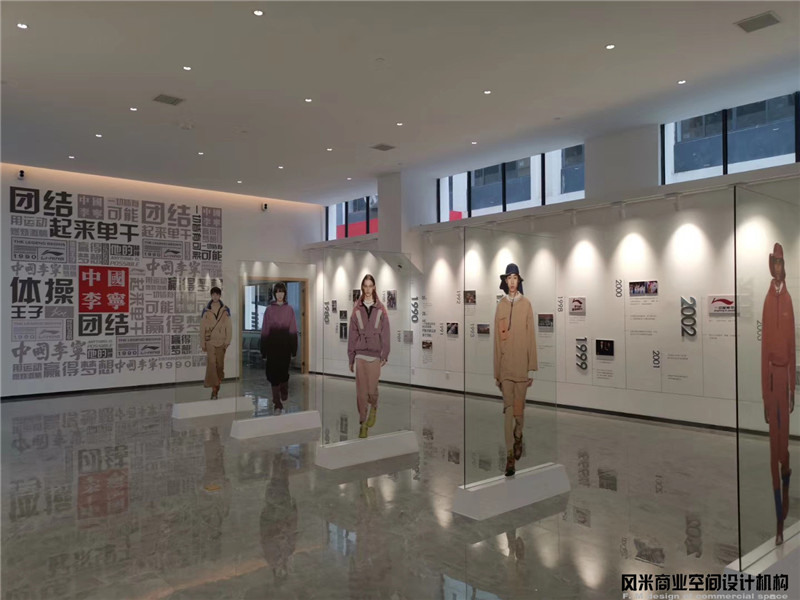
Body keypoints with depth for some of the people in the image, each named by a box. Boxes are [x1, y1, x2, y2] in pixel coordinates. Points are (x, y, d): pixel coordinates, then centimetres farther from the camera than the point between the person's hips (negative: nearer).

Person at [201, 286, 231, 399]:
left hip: (221, 341, 1)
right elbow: (202, 328, 4)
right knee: (211, 363, -12)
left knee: (220, 364, 6)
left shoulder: (225, 310, 4)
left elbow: (228, 327, 3)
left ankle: (218, 384, 25)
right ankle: (214, 389, -12)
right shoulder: (206, 310, 3)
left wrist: (227, 341, -4)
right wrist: (202, 343, 1)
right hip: (210, 341, -1)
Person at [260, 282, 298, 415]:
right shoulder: (269, 310, 2)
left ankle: (284, 393, 38)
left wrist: (294, 349, 0)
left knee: (283, 371, 5)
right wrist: (263, 350, -1)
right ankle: (277, 403, 4)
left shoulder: (289, 309, 3)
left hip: (285, 345, 0)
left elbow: (293, 330, 3)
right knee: (274, 373, -1)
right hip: (272, 345, 0)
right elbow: (264, 330, 2)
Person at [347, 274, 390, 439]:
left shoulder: (380, 309, 2)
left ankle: (374, 408, 31)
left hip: (375, 354, -1)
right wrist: (351, 357, 5)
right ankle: (363, 422, 11)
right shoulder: (357, 309, 5)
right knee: (361, 391, 1)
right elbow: (352, 334, 6)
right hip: (360, 354, 1)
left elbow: (385, 333, 2)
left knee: (372, 389, -1)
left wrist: (385, 355, -4)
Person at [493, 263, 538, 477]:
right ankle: (510, 455, 6)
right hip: (505, 365, 1)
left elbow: (531, 336, 0)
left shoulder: (526, 304, -1)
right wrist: (496, 372, 5)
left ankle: (518, 437, 38)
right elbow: (496, 340, 6)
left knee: (519, 407, 9)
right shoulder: (500, 306, 5)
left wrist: (532, 368, -2)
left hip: (521, 364, -1)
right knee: (507, 409, 1)